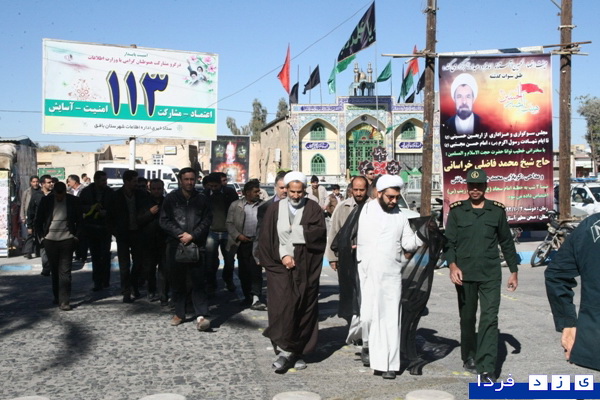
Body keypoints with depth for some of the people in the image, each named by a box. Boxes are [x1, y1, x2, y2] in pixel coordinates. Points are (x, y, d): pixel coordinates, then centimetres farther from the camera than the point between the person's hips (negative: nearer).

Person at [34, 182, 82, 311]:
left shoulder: (73, 201, -2)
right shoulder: (46, 201, 0)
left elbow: (79, 220, 7)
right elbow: (38, 221, 9)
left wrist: (76, 236, 0)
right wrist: (41, 237, 2)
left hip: (67, 240, -2)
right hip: (50, 240, 2)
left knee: (65, 271, -7)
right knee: (54, 271, 13)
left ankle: (64, 301, -6)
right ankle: (57, 296, 28)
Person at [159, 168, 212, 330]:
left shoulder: (202, 199, 8)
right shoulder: (171, 198, 6)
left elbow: (207, 220, 3)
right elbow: (164, 220, 0)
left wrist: (192, 236, -9)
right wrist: (180, 234, -10)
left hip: (196, 246, 0)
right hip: (175, 245, 1)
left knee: (199, 281, -6)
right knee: (177, 281, 8)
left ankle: (201, 316, -9)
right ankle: (179, 313, 20)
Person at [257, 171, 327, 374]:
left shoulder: (313, 209, 5)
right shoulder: (275, 209, 6)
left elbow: (320, 233, -8)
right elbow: (267, 238, 0)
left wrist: (295, 231, -9)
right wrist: (282, 255, -10)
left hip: (306, 267, 1)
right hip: (280, 266, 0)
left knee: (304, 307, 3)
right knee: (281, 305, -12)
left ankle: (298, 352, 14)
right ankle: (284, 351, -9)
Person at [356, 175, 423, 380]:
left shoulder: (400, 216, 9)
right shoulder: (365, 210, 3)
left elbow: (408, 243, 5)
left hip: (391, 275, 1)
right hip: (367, 273, -1)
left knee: (390, 319, 0)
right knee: (367, 315, -7)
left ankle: (389, 364, 6)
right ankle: (368, 344, 25)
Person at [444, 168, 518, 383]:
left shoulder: (497, 210, 6)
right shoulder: (457, 210, 4)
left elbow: (506, 242, 12)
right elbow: (448, 241, 1)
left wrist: (514, 271, 13)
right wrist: (452, 265, -15)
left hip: (490, 275, 0)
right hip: (464, 274, 1)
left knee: (489, 319, -8)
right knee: (467, 318, 13)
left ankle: (486, 369, -8)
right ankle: (469, 357, 31)